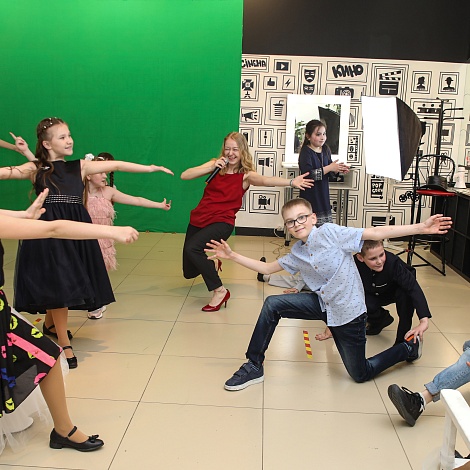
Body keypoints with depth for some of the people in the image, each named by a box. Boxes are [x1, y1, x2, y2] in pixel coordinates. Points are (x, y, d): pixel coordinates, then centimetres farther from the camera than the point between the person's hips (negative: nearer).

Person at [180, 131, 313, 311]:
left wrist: (291, 182, -43)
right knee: (189, 272, 9)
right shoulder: (216, 164, 3)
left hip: (222, 222, -5)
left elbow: (265, 180, -26)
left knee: (192, 248, -32)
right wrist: (212, 167, -15)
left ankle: (219, 291, -17)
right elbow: (184, 175, -4)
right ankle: (210, 261, 45)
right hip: (199, 219, 5)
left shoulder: (245, 174, -6)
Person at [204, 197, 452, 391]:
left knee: (360, 374, 8)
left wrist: (422, 227, -24)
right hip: (323, 304, 5)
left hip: (348, 310, -5)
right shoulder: (296, 254, 3)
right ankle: (254, 367, 3)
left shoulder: (329, 232, -16)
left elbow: (377, 233, -19)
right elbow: (267, 268, 13)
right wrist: (232, 255, 7)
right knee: (272, 304, -10)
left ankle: (409, 347, 33)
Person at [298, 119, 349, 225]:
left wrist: (337, 170, -5)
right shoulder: (305, 152, -10)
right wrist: (329, 168, -22)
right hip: (310, 198, -6)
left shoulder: (326, 150, 7)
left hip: (323, 196, 6)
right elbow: (308, 175, -25)